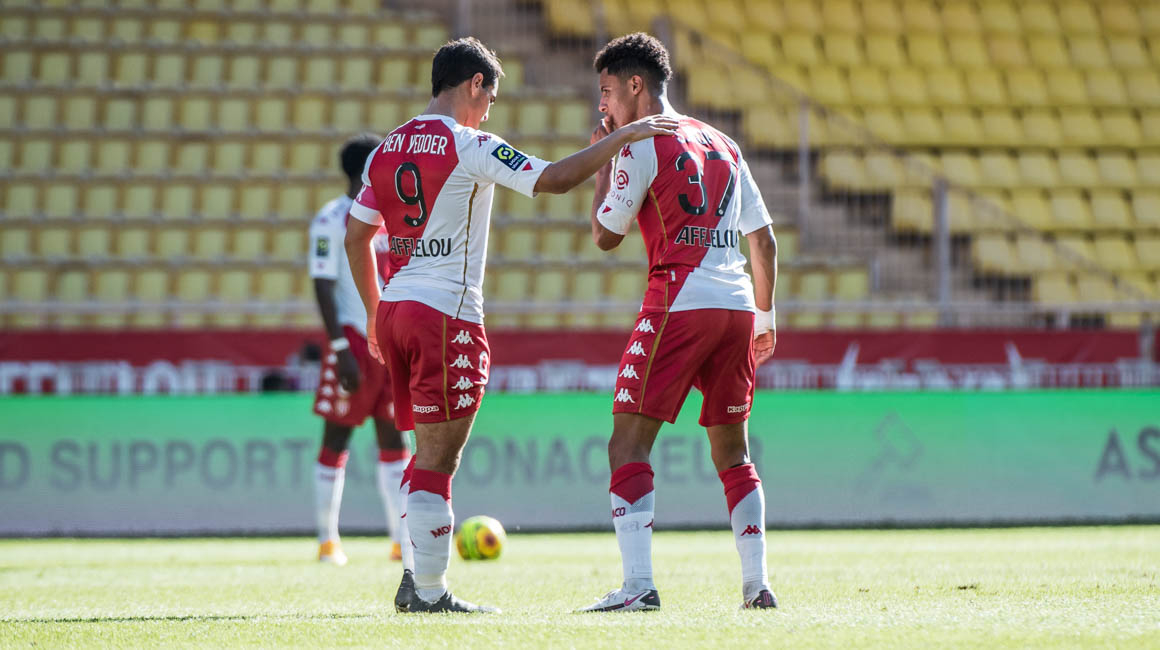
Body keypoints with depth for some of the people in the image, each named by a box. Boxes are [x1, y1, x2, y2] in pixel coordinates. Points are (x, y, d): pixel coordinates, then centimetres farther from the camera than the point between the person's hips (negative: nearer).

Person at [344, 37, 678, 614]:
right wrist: (621, 138, -6)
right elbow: (553, 179, -16)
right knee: (437, 458, -4)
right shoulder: (470, 147, -9)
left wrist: (374, 313, 26)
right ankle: (429, 591, -2)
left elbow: (356, 236, 18)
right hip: (447, 313, -8)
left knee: (431, 452, 16)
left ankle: (415, 580, 13)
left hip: (395, 308, 8)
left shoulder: (387, 150, 13)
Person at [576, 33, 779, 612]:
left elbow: (605, 236, 2)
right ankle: (756, 583, 9)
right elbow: (763, 239, 18)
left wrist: (600, 166, 15)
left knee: (629, 444, -4)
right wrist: (764, 316, 25)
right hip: (737, 305, 7)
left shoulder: (640, 146, -2)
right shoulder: (721, 145, 18)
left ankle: (638, 584, -15)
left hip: (679, 303, -7)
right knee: (732, 451, 14)